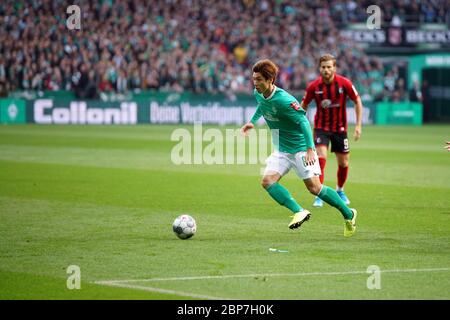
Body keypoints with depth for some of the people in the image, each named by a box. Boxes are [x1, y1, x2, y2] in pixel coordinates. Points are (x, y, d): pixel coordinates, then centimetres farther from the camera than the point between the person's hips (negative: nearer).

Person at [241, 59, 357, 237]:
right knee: (267, 181, -13)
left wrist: (310, 149, -30)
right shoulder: (258, 94, -3)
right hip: (281, 150, 8)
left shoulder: (283, 100, -27)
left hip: (301, 148, -7)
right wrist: (252, 122, 26)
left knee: (314, 188, -7)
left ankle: (348, 214, 12)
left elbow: (303, 121, -25)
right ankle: (299, 212, -13)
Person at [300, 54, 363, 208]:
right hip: (321, 127, -1)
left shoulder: (344, 83, -13)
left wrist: (358, 125, -7)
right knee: (321, 158, -20)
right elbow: (303, 106, 3)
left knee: (343, 163, 8)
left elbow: (357, 101, -2)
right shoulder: (314, 86, -12)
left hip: (340, 128, 1)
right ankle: (319, 196, -14)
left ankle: (340, 191, 35)